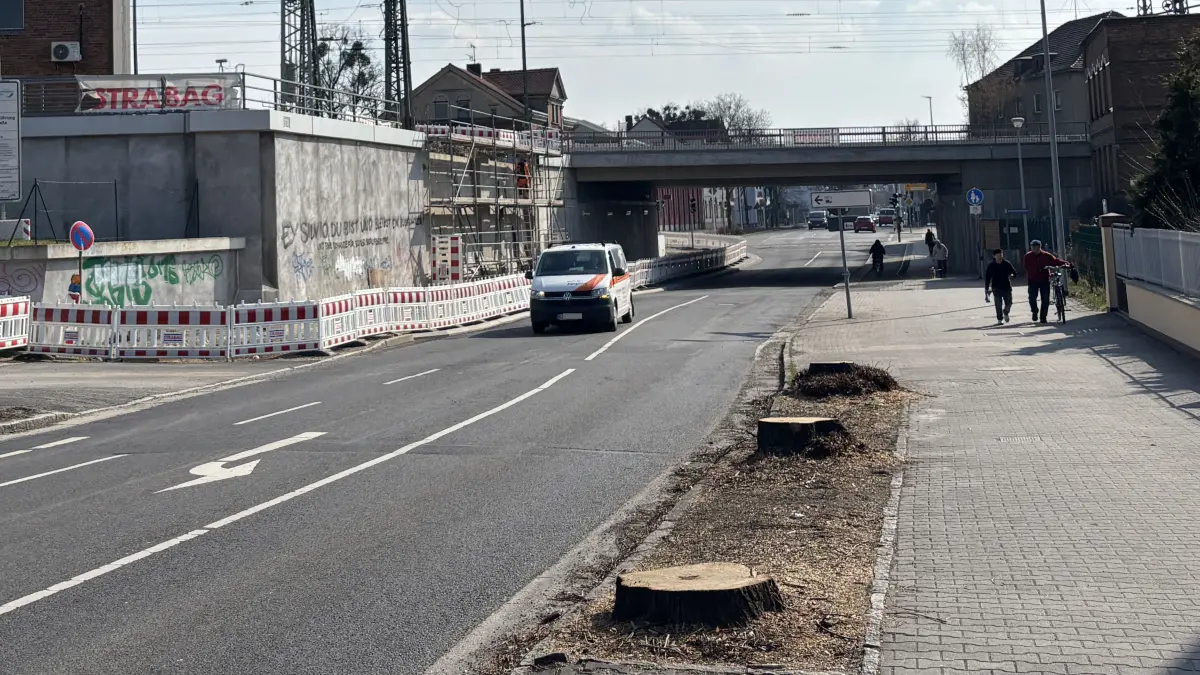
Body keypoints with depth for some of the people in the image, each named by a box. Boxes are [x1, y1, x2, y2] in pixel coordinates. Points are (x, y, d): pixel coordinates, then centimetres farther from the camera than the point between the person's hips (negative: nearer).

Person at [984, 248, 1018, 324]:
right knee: (998, 305, -4)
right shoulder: (991, 265, -2)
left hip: (1007, 287, 2)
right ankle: (999, 319, 8)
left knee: (1009, 303, 4)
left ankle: (1005, 313, 34)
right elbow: (987, 277, 3)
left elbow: (1014, 272, 6)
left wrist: (1012, 275, -19)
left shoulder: (1007, 264, 1)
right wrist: (986, 287, -1)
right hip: (996, 288, -2)